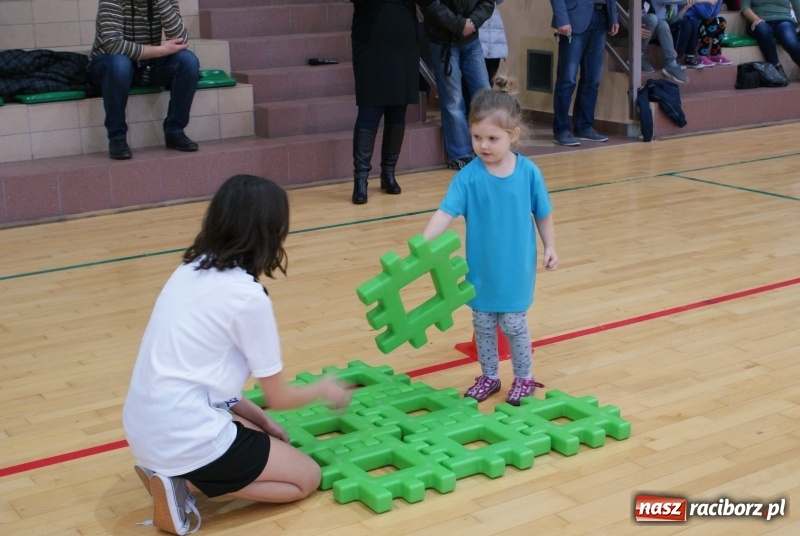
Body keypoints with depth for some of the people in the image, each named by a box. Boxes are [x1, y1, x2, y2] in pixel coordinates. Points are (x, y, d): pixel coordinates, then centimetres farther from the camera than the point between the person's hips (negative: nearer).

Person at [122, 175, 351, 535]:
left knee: (264, 439, 30)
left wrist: (258, 419, 15)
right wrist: (325, 389, 16)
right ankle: (184, 483, -3)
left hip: (145, 430, 8)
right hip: (185, 437, -8)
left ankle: (171, 472, 9)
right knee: (306, 477, 12)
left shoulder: (190, 270, 7)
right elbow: (279, 397, -4)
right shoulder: (248, 296, -16)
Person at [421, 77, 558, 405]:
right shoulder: (468, 177, -14)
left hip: (517, 268, -1)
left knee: (513, 324, 8)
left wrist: (550, 247, 2)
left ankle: (523, 378, 28)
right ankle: (488, 377, 32)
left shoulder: (528, 172, -10)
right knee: (483, 325, 14)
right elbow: (446, 212, -23)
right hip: (481, 268, 1)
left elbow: (542, 213, 3)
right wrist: (421, 244, -36)